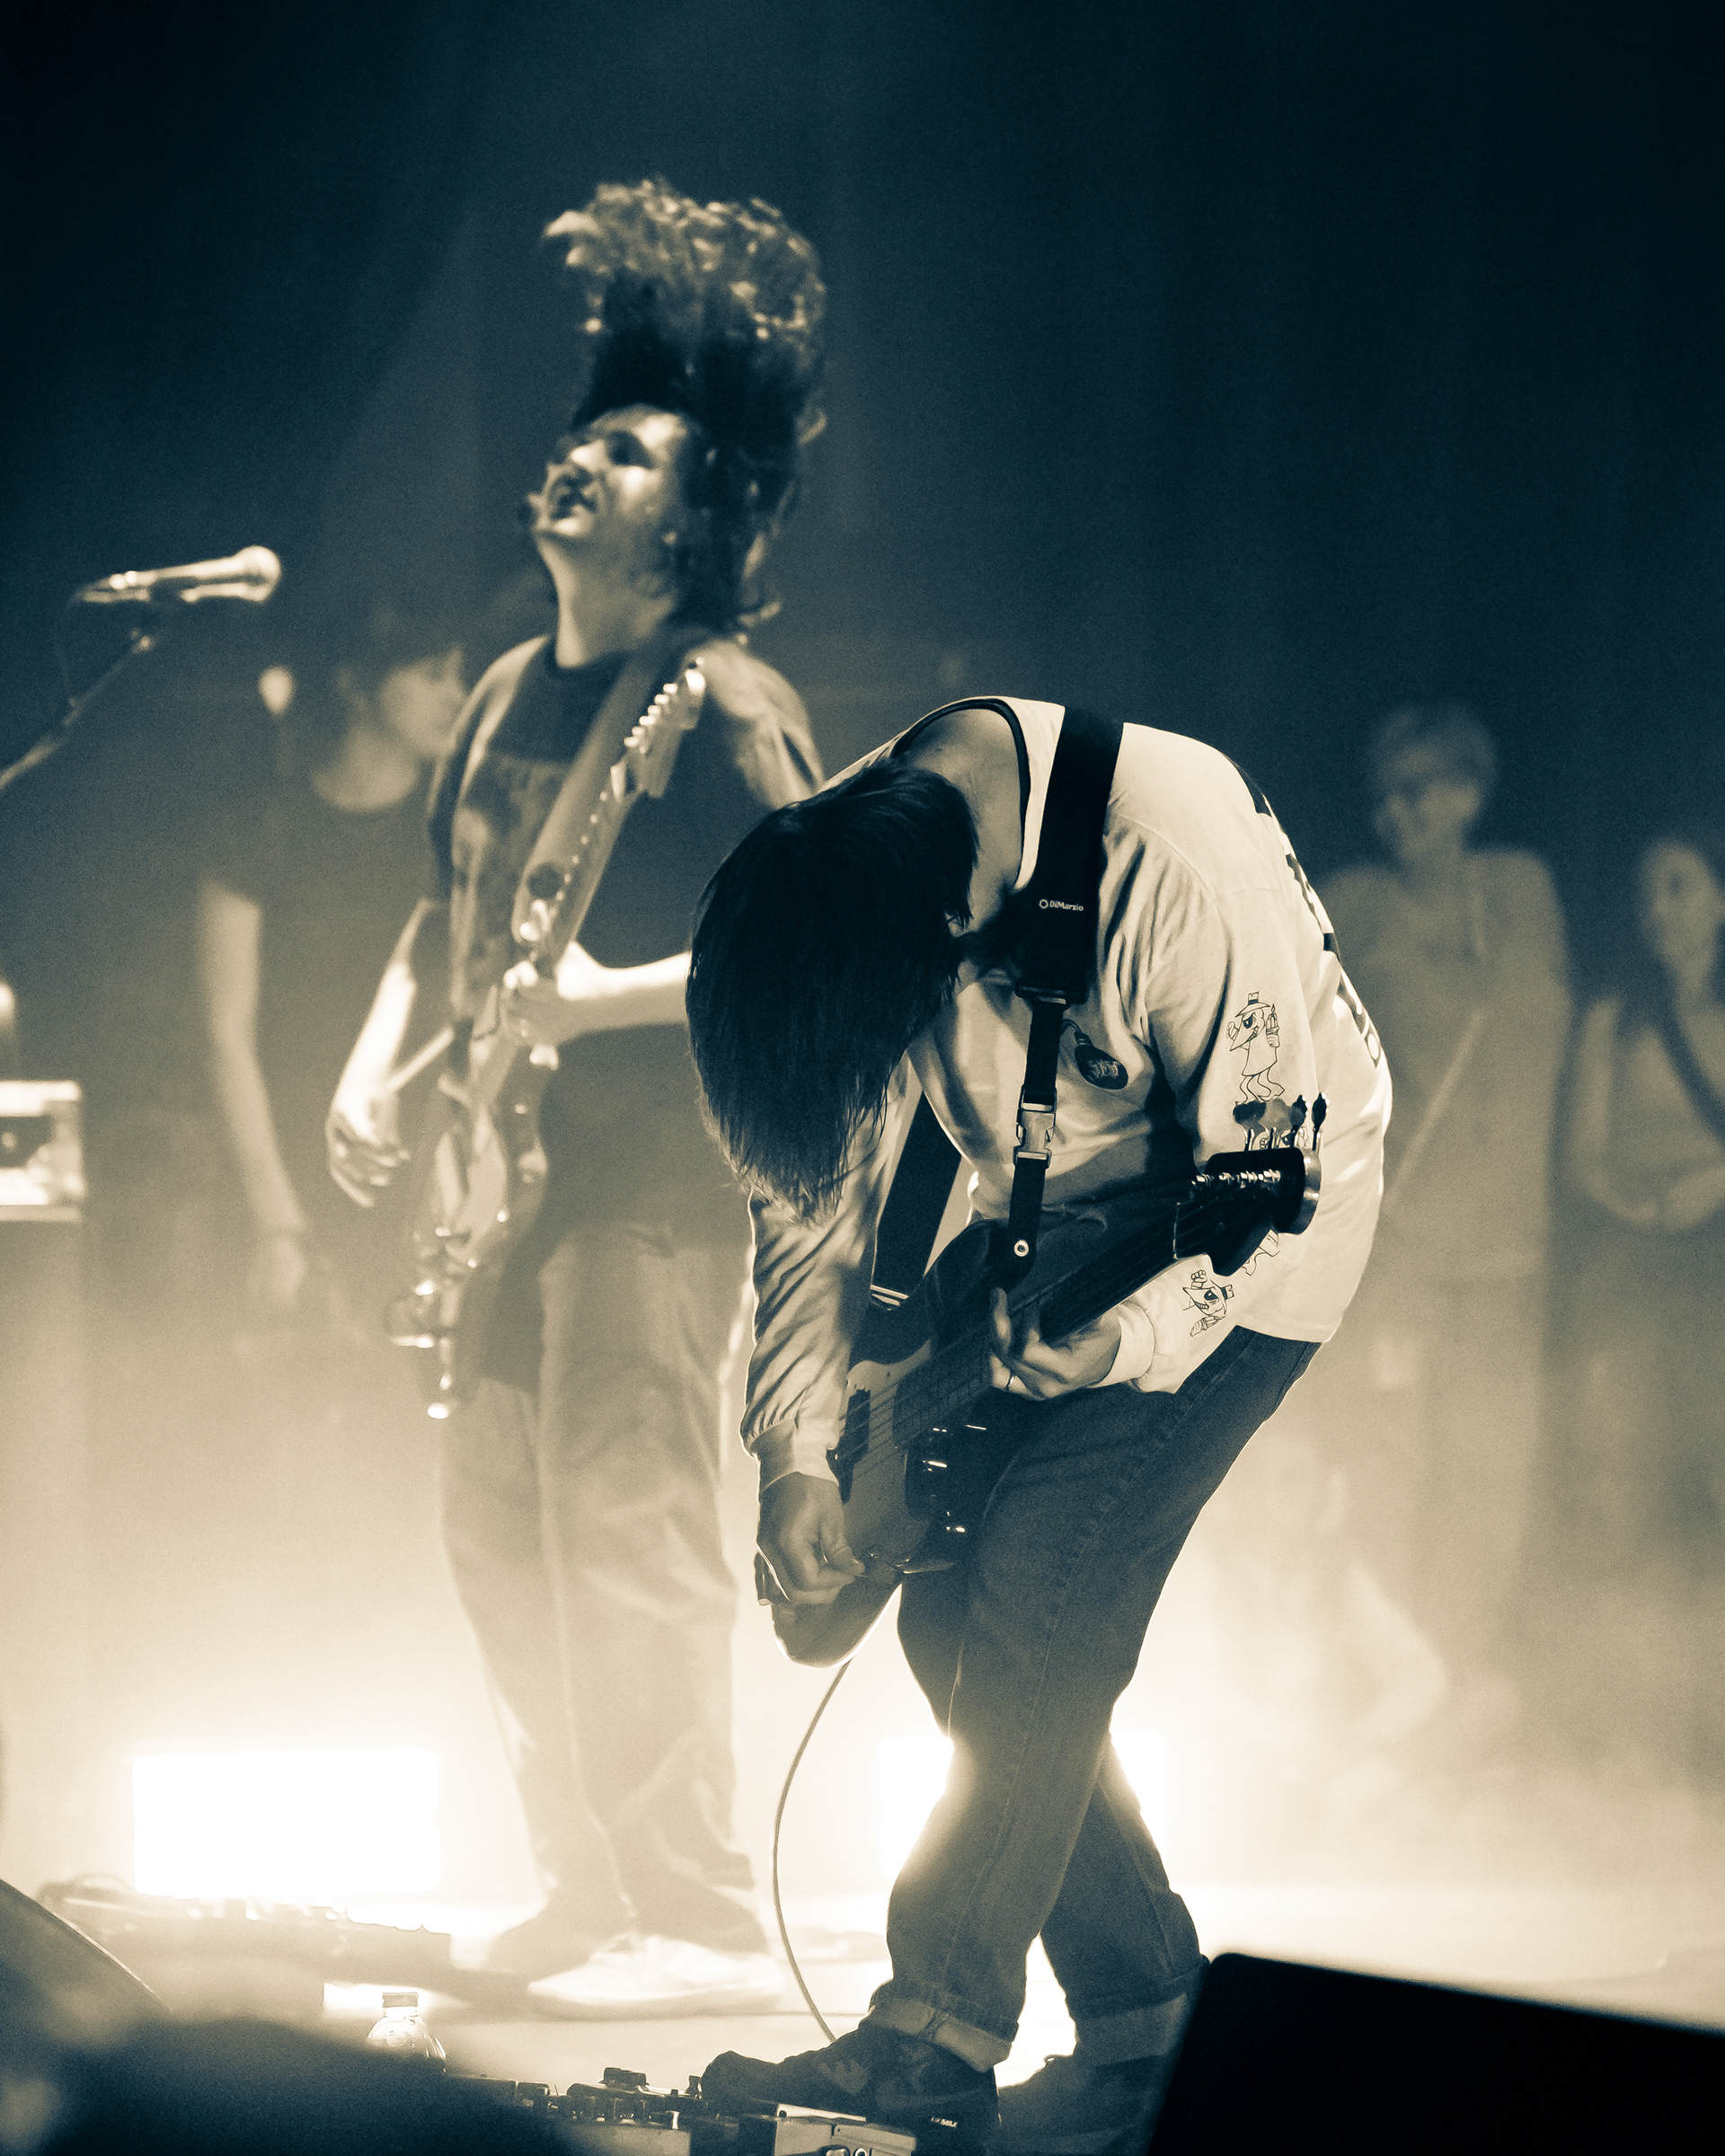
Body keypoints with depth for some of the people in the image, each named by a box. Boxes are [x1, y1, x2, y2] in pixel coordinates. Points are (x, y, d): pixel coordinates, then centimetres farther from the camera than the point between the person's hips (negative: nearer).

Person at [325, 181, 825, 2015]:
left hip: (651, 1183, -9)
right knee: (499, 1534, 10)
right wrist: (377, 1072, 11)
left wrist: (607, 998, -22)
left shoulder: (723, 711, -9)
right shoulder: (515, 692, 16)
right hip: (505, 1180, 9)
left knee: (627, 1538, -12)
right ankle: (589, 1896, 19)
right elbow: (448, 912, 25)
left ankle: (703, 1924, -8)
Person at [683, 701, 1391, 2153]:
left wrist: (1130, 1338, -42)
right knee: (954, 1618, 0)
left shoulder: (1174, 855, -37)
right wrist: (795, 1454, -11)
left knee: (1037, 1606, -18)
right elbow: (817, 1177, -5)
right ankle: (1145, 2024, 8)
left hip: (1248, 1251, -7)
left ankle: (937, 2031, -14)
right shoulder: (829, 867, -16)